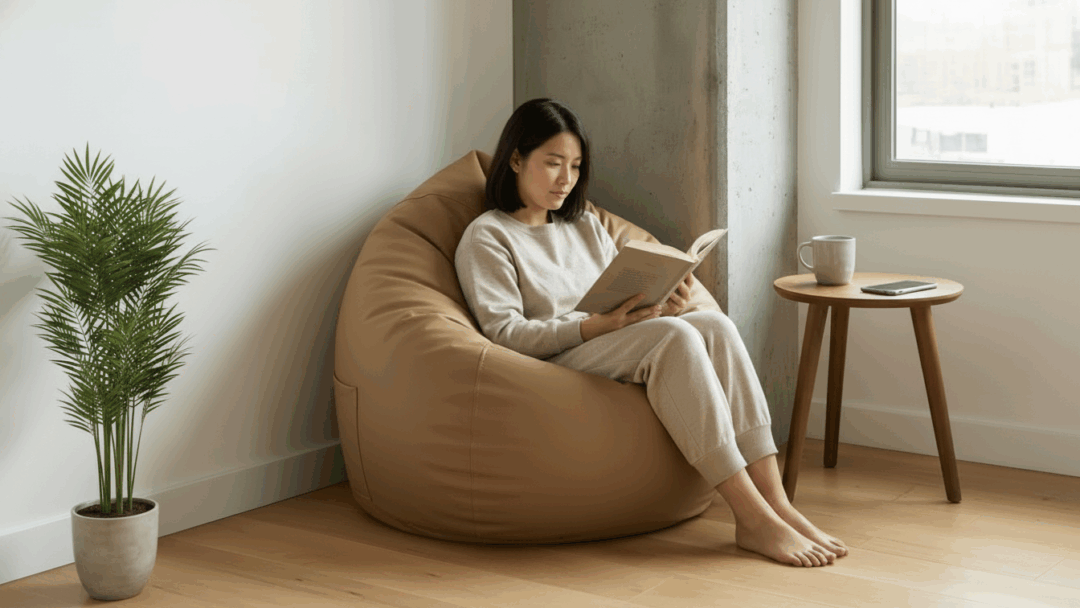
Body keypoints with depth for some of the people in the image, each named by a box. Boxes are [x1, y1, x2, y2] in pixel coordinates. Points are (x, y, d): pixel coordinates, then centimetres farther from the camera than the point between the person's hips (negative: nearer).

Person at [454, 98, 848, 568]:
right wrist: (595, 325, -21)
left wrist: (667, 305, -4)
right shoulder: (486, 238, 6)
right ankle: (753, 517, -38)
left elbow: (630, 306, 21)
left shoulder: (586, 228, 28)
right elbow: (503, 333, -8)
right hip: (553, 369, -6)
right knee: (674, 336, -32)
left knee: (714, 324, -24)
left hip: (621, 357, 6)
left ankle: (774, 500, -32)